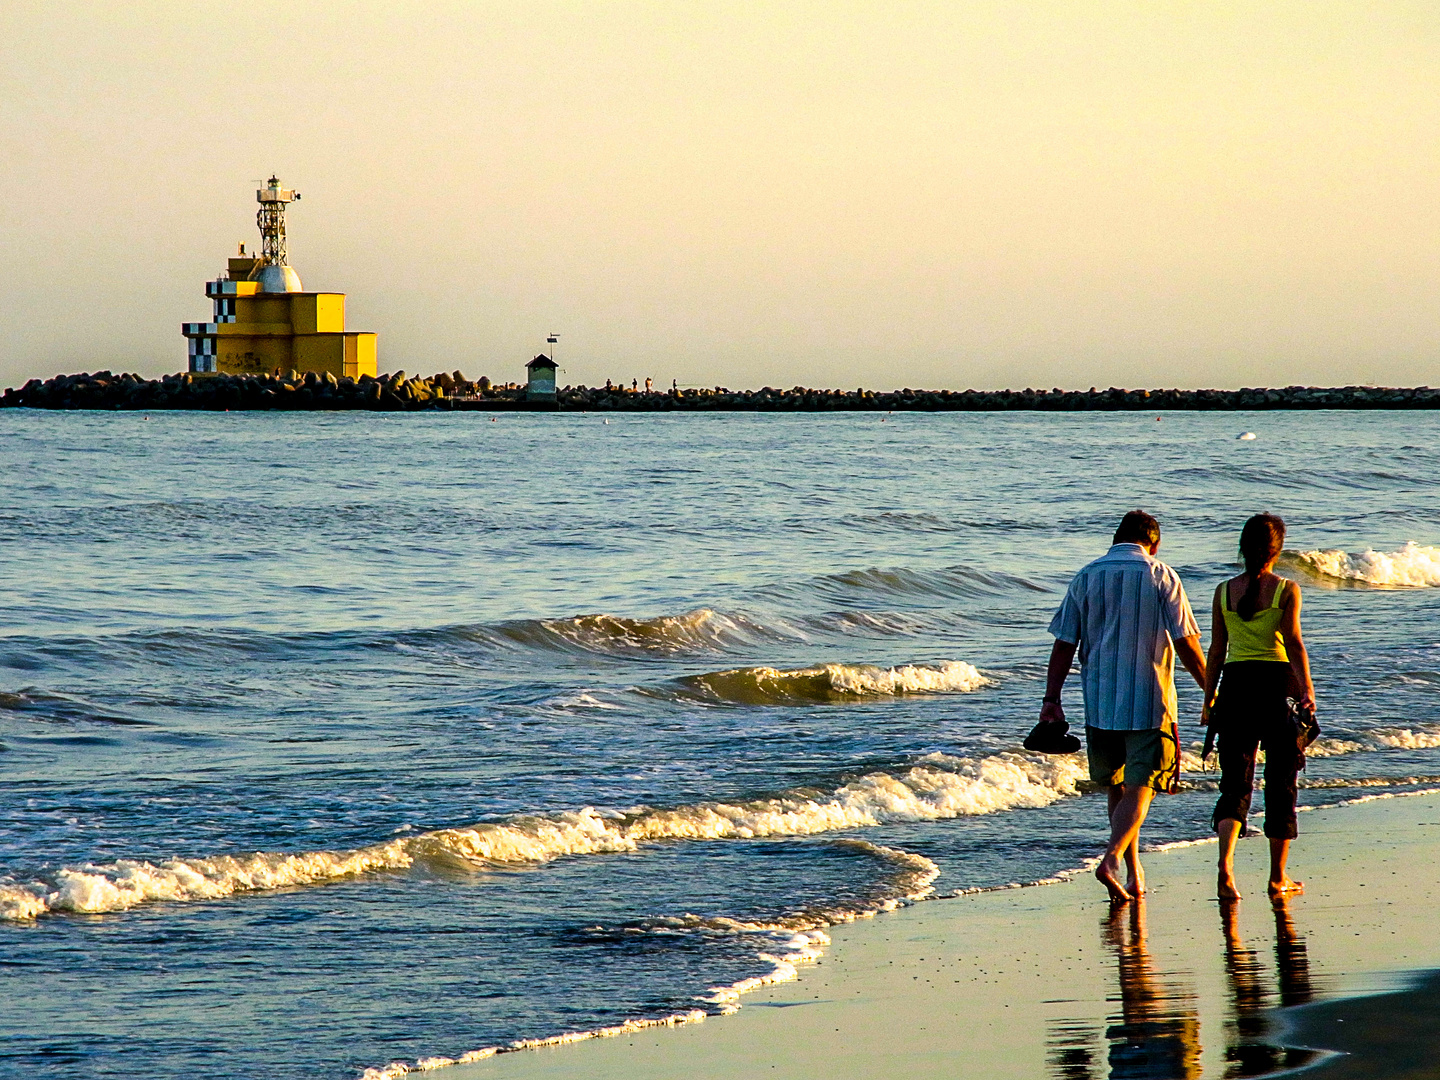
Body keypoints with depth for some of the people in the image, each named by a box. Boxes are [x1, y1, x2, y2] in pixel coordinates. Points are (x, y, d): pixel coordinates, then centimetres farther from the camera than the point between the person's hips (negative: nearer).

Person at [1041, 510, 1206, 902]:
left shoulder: (1087, 577, 5)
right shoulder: (1161, 577, -3)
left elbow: (1064, 645, 2)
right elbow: (1185, 643, -5)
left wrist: (1051, 699, 4)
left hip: (1100, 703, 3)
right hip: (1149, 702, -3)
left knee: (1118, 788, 16)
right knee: (1139, 788, -4)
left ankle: (1135, 875, 21)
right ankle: (1111, 859, -25)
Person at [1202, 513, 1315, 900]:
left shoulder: (1224, 591, 5)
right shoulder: (1286, 590, -4)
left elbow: (1216, 650, 7)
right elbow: (1293, 641, -14)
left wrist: (1209, 700, 13)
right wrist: (1306, 689, -19)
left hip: (1236, 684, 2)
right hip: (1277, 682, -2)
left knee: (1236, 782, 3)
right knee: (1281, 781, 10)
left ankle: (1225, 863, -21)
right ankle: (1278, 878, 15)